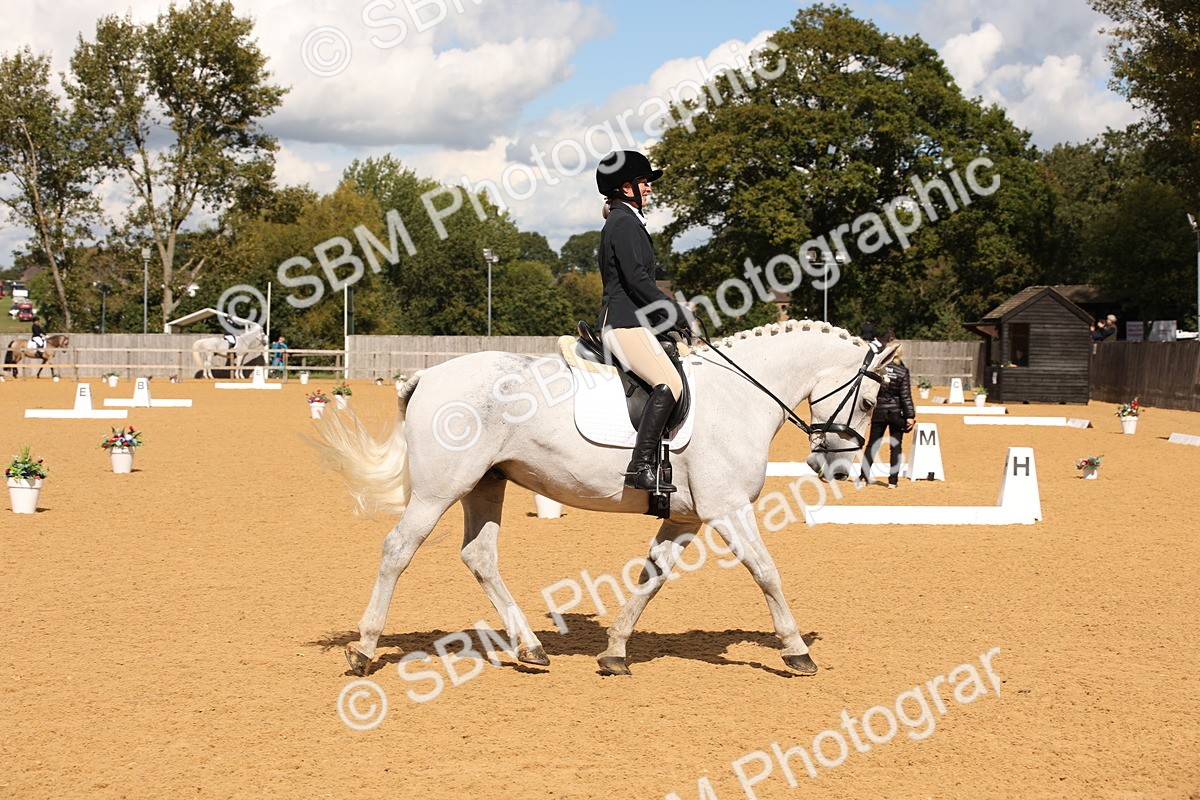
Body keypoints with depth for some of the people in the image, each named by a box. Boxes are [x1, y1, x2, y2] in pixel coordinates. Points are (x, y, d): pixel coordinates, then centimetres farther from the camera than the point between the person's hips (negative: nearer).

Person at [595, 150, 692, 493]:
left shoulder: (624, 221, 23)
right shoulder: (625, 222, -9)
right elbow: (636, 278, -18)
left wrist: (669, 313, 17)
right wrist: (674, 312, -13)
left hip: (630, 320, 11)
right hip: (624, 323, -11)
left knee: (672, 383, 11)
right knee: (668, 384, -24)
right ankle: (640, 466, -29)